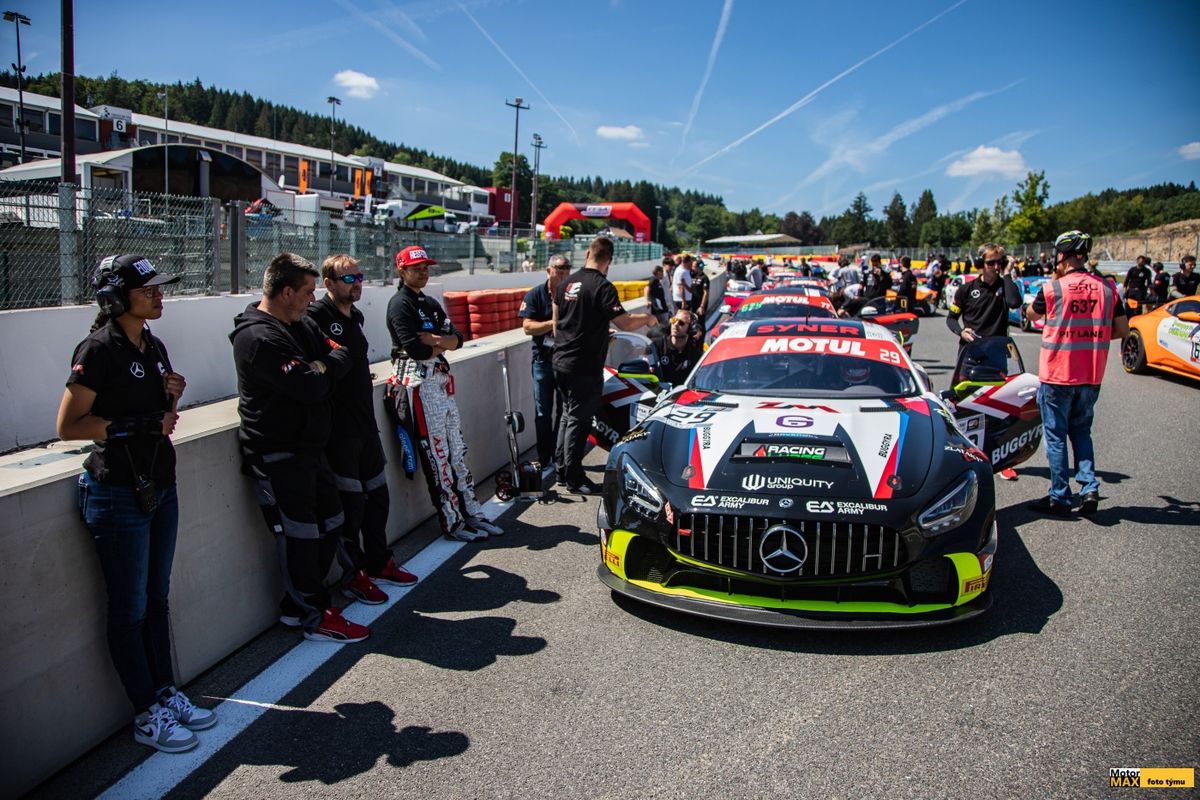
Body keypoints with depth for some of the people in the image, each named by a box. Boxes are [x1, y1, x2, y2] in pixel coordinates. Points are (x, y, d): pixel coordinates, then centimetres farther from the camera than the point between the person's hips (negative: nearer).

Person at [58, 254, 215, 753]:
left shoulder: (154, 347, 8)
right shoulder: (99, 350, -15)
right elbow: (68, 425, -16)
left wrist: (172, 398, -1)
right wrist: (137, 424, -20)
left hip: (159, 485, 8)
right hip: (117, 493, -8)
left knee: (156, 599, 17)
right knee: (130, 609, 4)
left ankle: (166, 694, 29)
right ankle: (147, 716, 16)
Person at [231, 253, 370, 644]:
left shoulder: (301, 325, 12)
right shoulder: (259, 338, -20)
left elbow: (338, 353, 5)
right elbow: (310, 386, -27)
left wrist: (321, 369, -14)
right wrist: (337, 361, -9)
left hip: (308, 446, 10)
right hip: (277, 454, -10)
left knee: (329, 524, 15)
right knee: (300, 535, -1)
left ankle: (298, 605, 28)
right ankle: (315, 618, 13)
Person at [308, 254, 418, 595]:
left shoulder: (355, 316, 13)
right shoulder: (316, 316, -14)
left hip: (365, 423, 9)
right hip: (339, 429, -9)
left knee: (377, 496, 17)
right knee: (350, 503, 0)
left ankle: (378, 563, 32)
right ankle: (352, 575, 15)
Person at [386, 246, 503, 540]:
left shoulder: (431, 303, 18)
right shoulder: (400, 304, -8)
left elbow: (457, 339, 6)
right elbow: (416, 350, -20)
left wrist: (433, 338, -13)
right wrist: (442, 344, -2)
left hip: (441, 381, 9)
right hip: (418, 382, -9)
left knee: (457, 450, 11)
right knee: (436, 454, -4)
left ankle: (472, 513, 18)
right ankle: (452, 522, 2)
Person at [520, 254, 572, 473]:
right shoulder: (535, 295, -2)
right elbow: (528, 327, -12)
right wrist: (555, 323, -21)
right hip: (544, 359, -2)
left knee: (565, 411, 9)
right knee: (543, 414, 3)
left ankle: (561, 459, 19)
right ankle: (545, 461, 11)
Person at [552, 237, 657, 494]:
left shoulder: (566, 283, 7)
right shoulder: (602, 287, -16)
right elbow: (624, 323, -18)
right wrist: (646, 318, 0)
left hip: (561, 361, 8)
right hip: (585, 366, -8)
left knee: (568, 415, 20)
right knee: (578, 420, -1)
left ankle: (563, 470, 27)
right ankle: (574, 480, 6)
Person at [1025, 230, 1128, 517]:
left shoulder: (1052, 288, -11)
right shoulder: (1107, 288, 0)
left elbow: (1032, 314, 8)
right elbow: (1122, 330, 4)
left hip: (1056, 375, -4)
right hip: (1092, 376, 4)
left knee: (1056, 436, 6)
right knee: (1081, 431, 19)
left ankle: (1060, 498, 9)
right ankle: (1089, 488, 6)